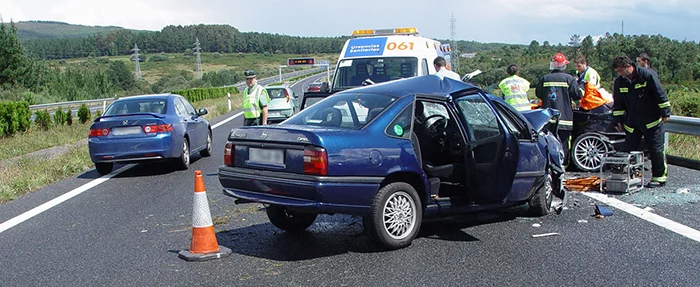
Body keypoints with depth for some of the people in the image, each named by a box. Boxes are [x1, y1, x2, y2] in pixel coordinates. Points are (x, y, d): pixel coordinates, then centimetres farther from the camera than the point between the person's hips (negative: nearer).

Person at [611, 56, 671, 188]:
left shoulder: (647, 75, -13)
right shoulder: (619, 82, 1)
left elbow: (660, 94, -10)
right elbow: (618, 104, 11)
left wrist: (665, 112, -9)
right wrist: (618, 120, 9)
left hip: (652, 121, -4)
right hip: (632, 123, 4)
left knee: (656, 150, 0)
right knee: (629, 151, 4)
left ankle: (659, 178, 11)